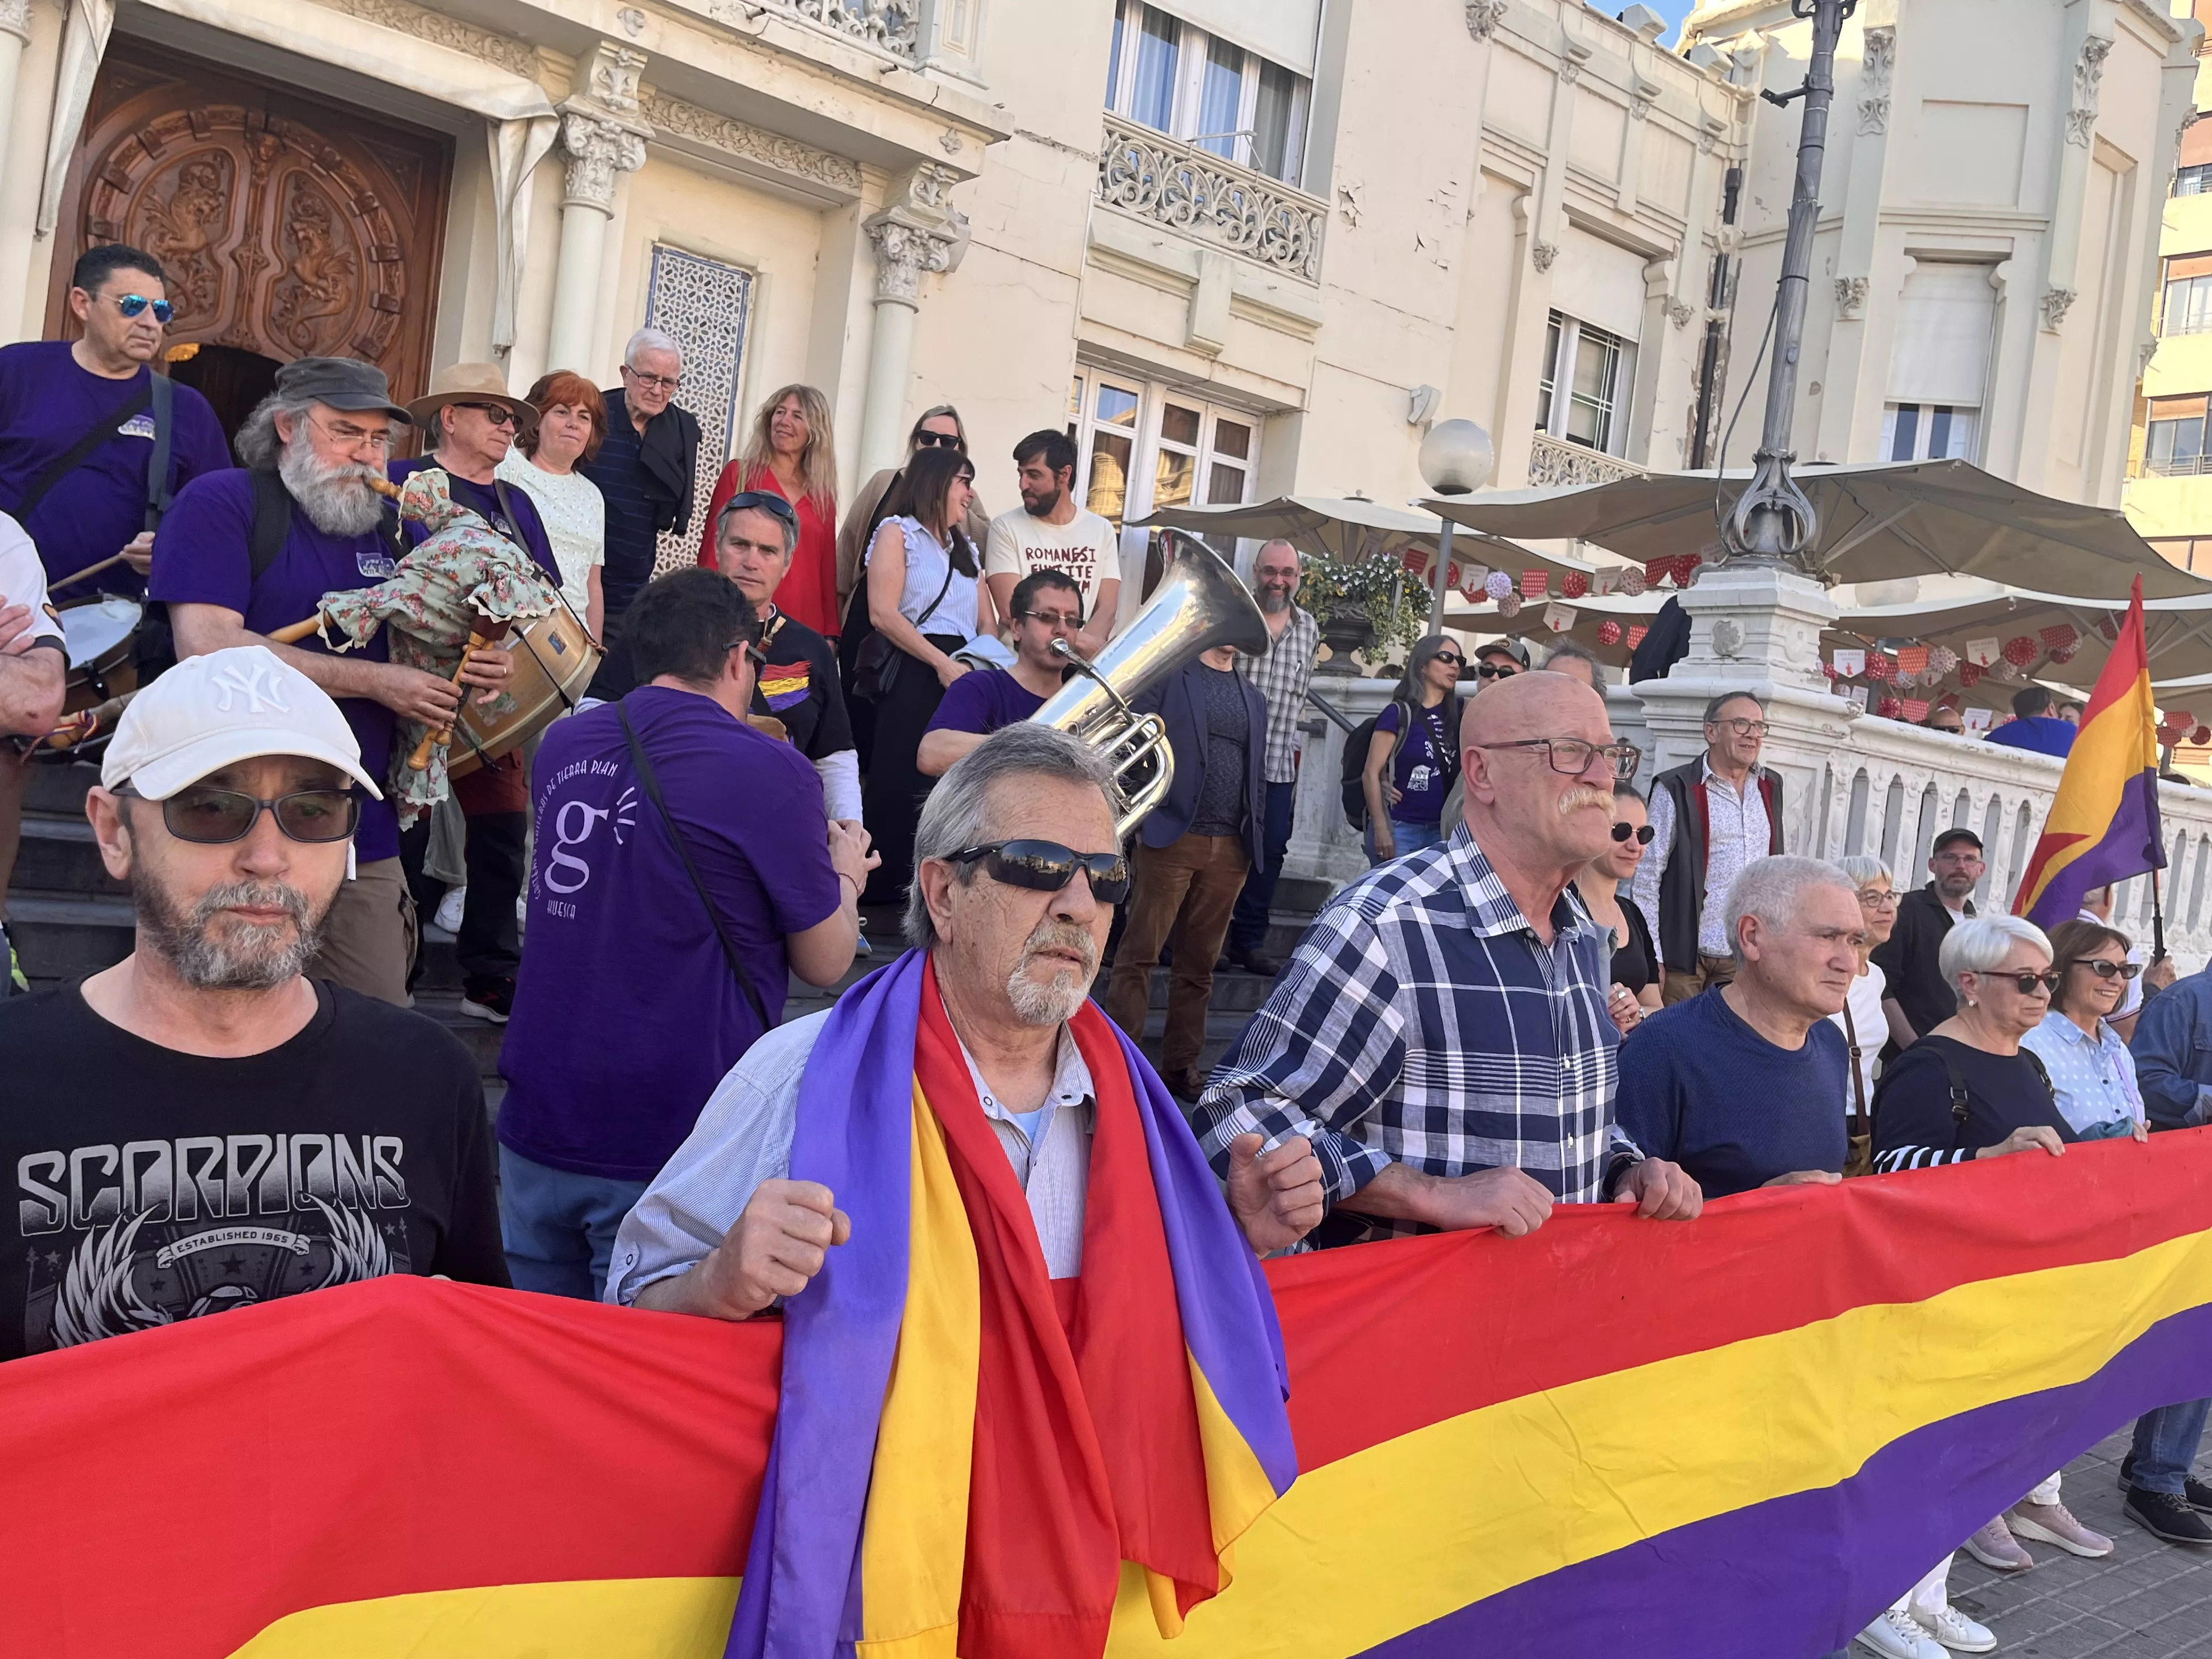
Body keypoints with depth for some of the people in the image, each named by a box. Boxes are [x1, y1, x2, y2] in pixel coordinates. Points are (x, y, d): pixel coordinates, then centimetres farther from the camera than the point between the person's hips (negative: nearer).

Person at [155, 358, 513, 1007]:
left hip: (365, 834, 5)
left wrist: (480, 668, -3)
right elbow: (207, 645, -17)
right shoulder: (219, 503, -4)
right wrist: (374, 682, -16)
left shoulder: (386, 525, 12)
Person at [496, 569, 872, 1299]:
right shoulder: (770, 772, -12)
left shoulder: (562, 745, 5)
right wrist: (845, 874, 18)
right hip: (667, 1145, -5)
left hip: (537, 1125, 6)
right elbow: (825, 963, -3)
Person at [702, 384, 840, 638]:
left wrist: (831, 634, 6)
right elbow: (714, 548, 2)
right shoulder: (739, 474, 4)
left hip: (805, 624, 3)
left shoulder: (822, 495, 12)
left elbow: (828, 570, 12)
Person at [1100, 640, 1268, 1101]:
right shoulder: (1168, 676, 3)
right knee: (1140, 954, -6)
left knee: (1200, 962, 9)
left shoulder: (1254, 700, 19)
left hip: (1230, 849, 5)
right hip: (1172, 837, -5)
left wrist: (1253, 836, 10)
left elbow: (1258, 773, 19)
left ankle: (1181, 1064, 16)